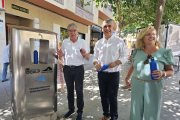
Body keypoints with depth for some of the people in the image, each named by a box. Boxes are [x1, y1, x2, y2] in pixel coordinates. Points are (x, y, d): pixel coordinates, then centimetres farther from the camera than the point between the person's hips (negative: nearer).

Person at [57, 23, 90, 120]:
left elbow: (88, 57, -5)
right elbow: (62, 55, 10)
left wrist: (84, 54, -27)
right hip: (67, 69, 3)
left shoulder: (82, 42, -4)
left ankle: (80, 111, 23)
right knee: (69, 90, 16)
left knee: (79, 91, 6)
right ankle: (71, 109, 34)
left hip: (78, 69, -3)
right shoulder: (65, 42, 3)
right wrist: (60, 54, -13)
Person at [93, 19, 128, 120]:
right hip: (101, 73, 4)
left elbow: (124, 56, -6)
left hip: (114, 74, -4)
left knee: (112, 97, 6)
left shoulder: (119, 41, -6)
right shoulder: (99, 42, 6)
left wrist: (115, 63, -23)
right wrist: (96, 63, -10)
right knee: (103, 95, 17)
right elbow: (95, 56, 11)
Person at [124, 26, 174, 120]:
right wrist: (127, 78, 21)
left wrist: (163, 73, -20)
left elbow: (171, 71, 0)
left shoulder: (164, 52, -6)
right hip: (136, 86, 2)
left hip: (153, 87, -2)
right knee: (136, 112, 17)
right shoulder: (137, 51, 1)